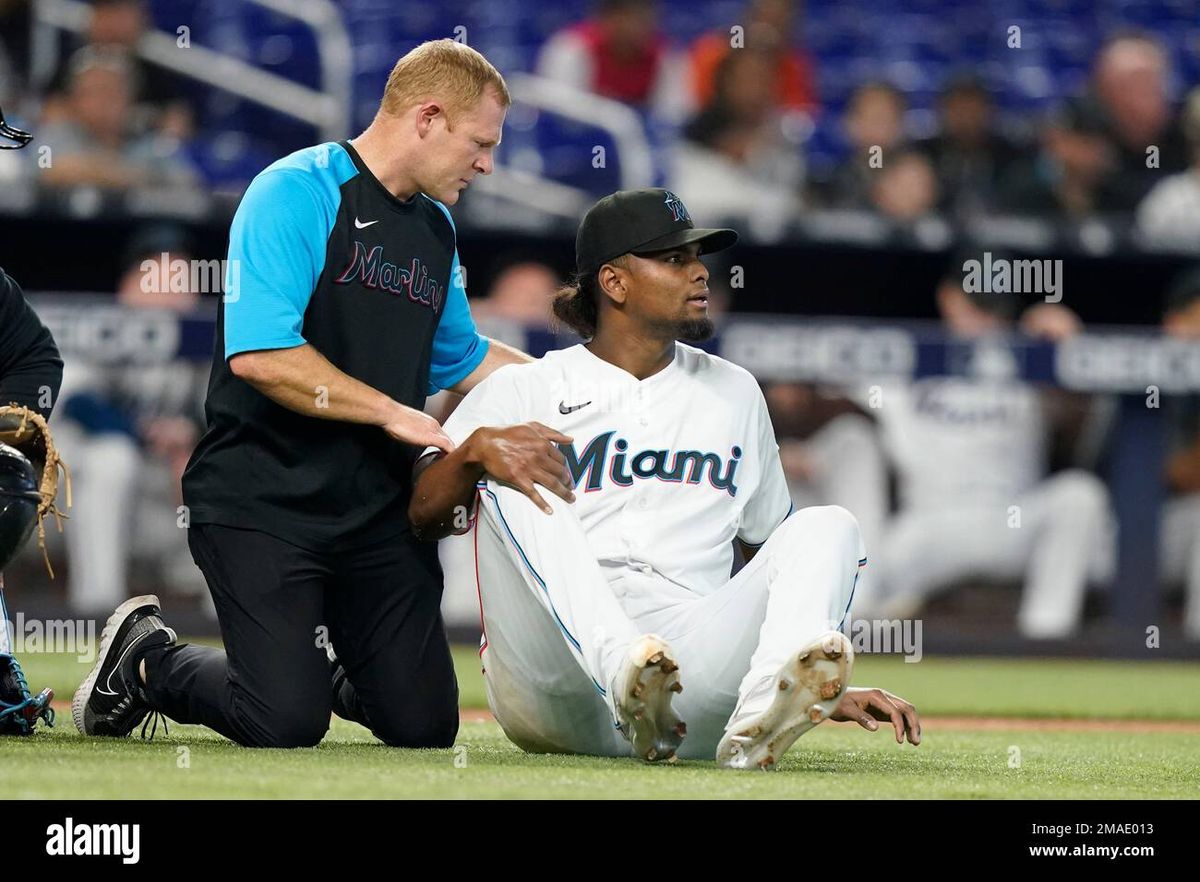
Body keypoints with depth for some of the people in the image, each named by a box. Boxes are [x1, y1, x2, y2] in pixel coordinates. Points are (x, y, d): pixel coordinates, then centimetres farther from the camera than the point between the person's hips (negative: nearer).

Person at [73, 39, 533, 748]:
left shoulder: (436, 230, 15)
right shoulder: (298, 193, -11)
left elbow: (464, 359, 30)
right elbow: (261, 356, -23)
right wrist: (393, 413, -18)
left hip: (379, 515, 7)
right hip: (264, 504, -7)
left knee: (425, 722, -4)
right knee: (288, 723, -16)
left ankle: (328, 675, 29)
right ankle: (146, 657, 13)